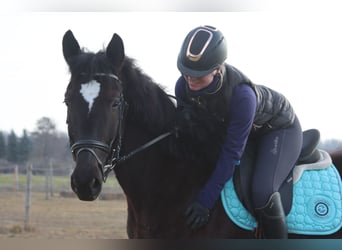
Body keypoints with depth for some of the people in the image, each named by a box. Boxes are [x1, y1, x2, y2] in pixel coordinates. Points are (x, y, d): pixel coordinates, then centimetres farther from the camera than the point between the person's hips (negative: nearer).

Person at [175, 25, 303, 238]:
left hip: (280, 128, -7)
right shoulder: (184, 86, -23)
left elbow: (232, 153, -37)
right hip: (233, 125, 8)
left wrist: (205, 200, -36)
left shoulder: (242, 94, -42)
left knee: (262, 191, -30)